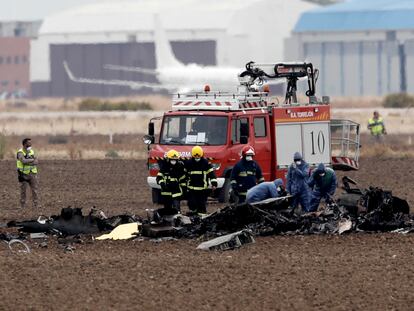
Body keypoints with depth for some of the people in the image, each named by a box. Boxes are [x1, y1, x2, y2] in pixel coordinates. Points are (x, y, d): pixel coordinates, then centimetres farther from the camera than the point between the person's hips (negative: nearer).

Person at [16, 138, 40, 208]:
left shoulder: (32, 151, 10)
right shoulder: (20, 152, -7)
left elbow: (36, 162, -1)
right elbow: (24, 161, -24)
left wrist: (28, 162, -17)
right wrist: (32, 160, -10)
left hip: (32, 173, 5)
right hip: (24, 174, -5)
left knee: (35, 189, -1)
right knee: (23, 190, 2)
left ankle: (36, 204, 0)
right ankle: (23, 205, 9)